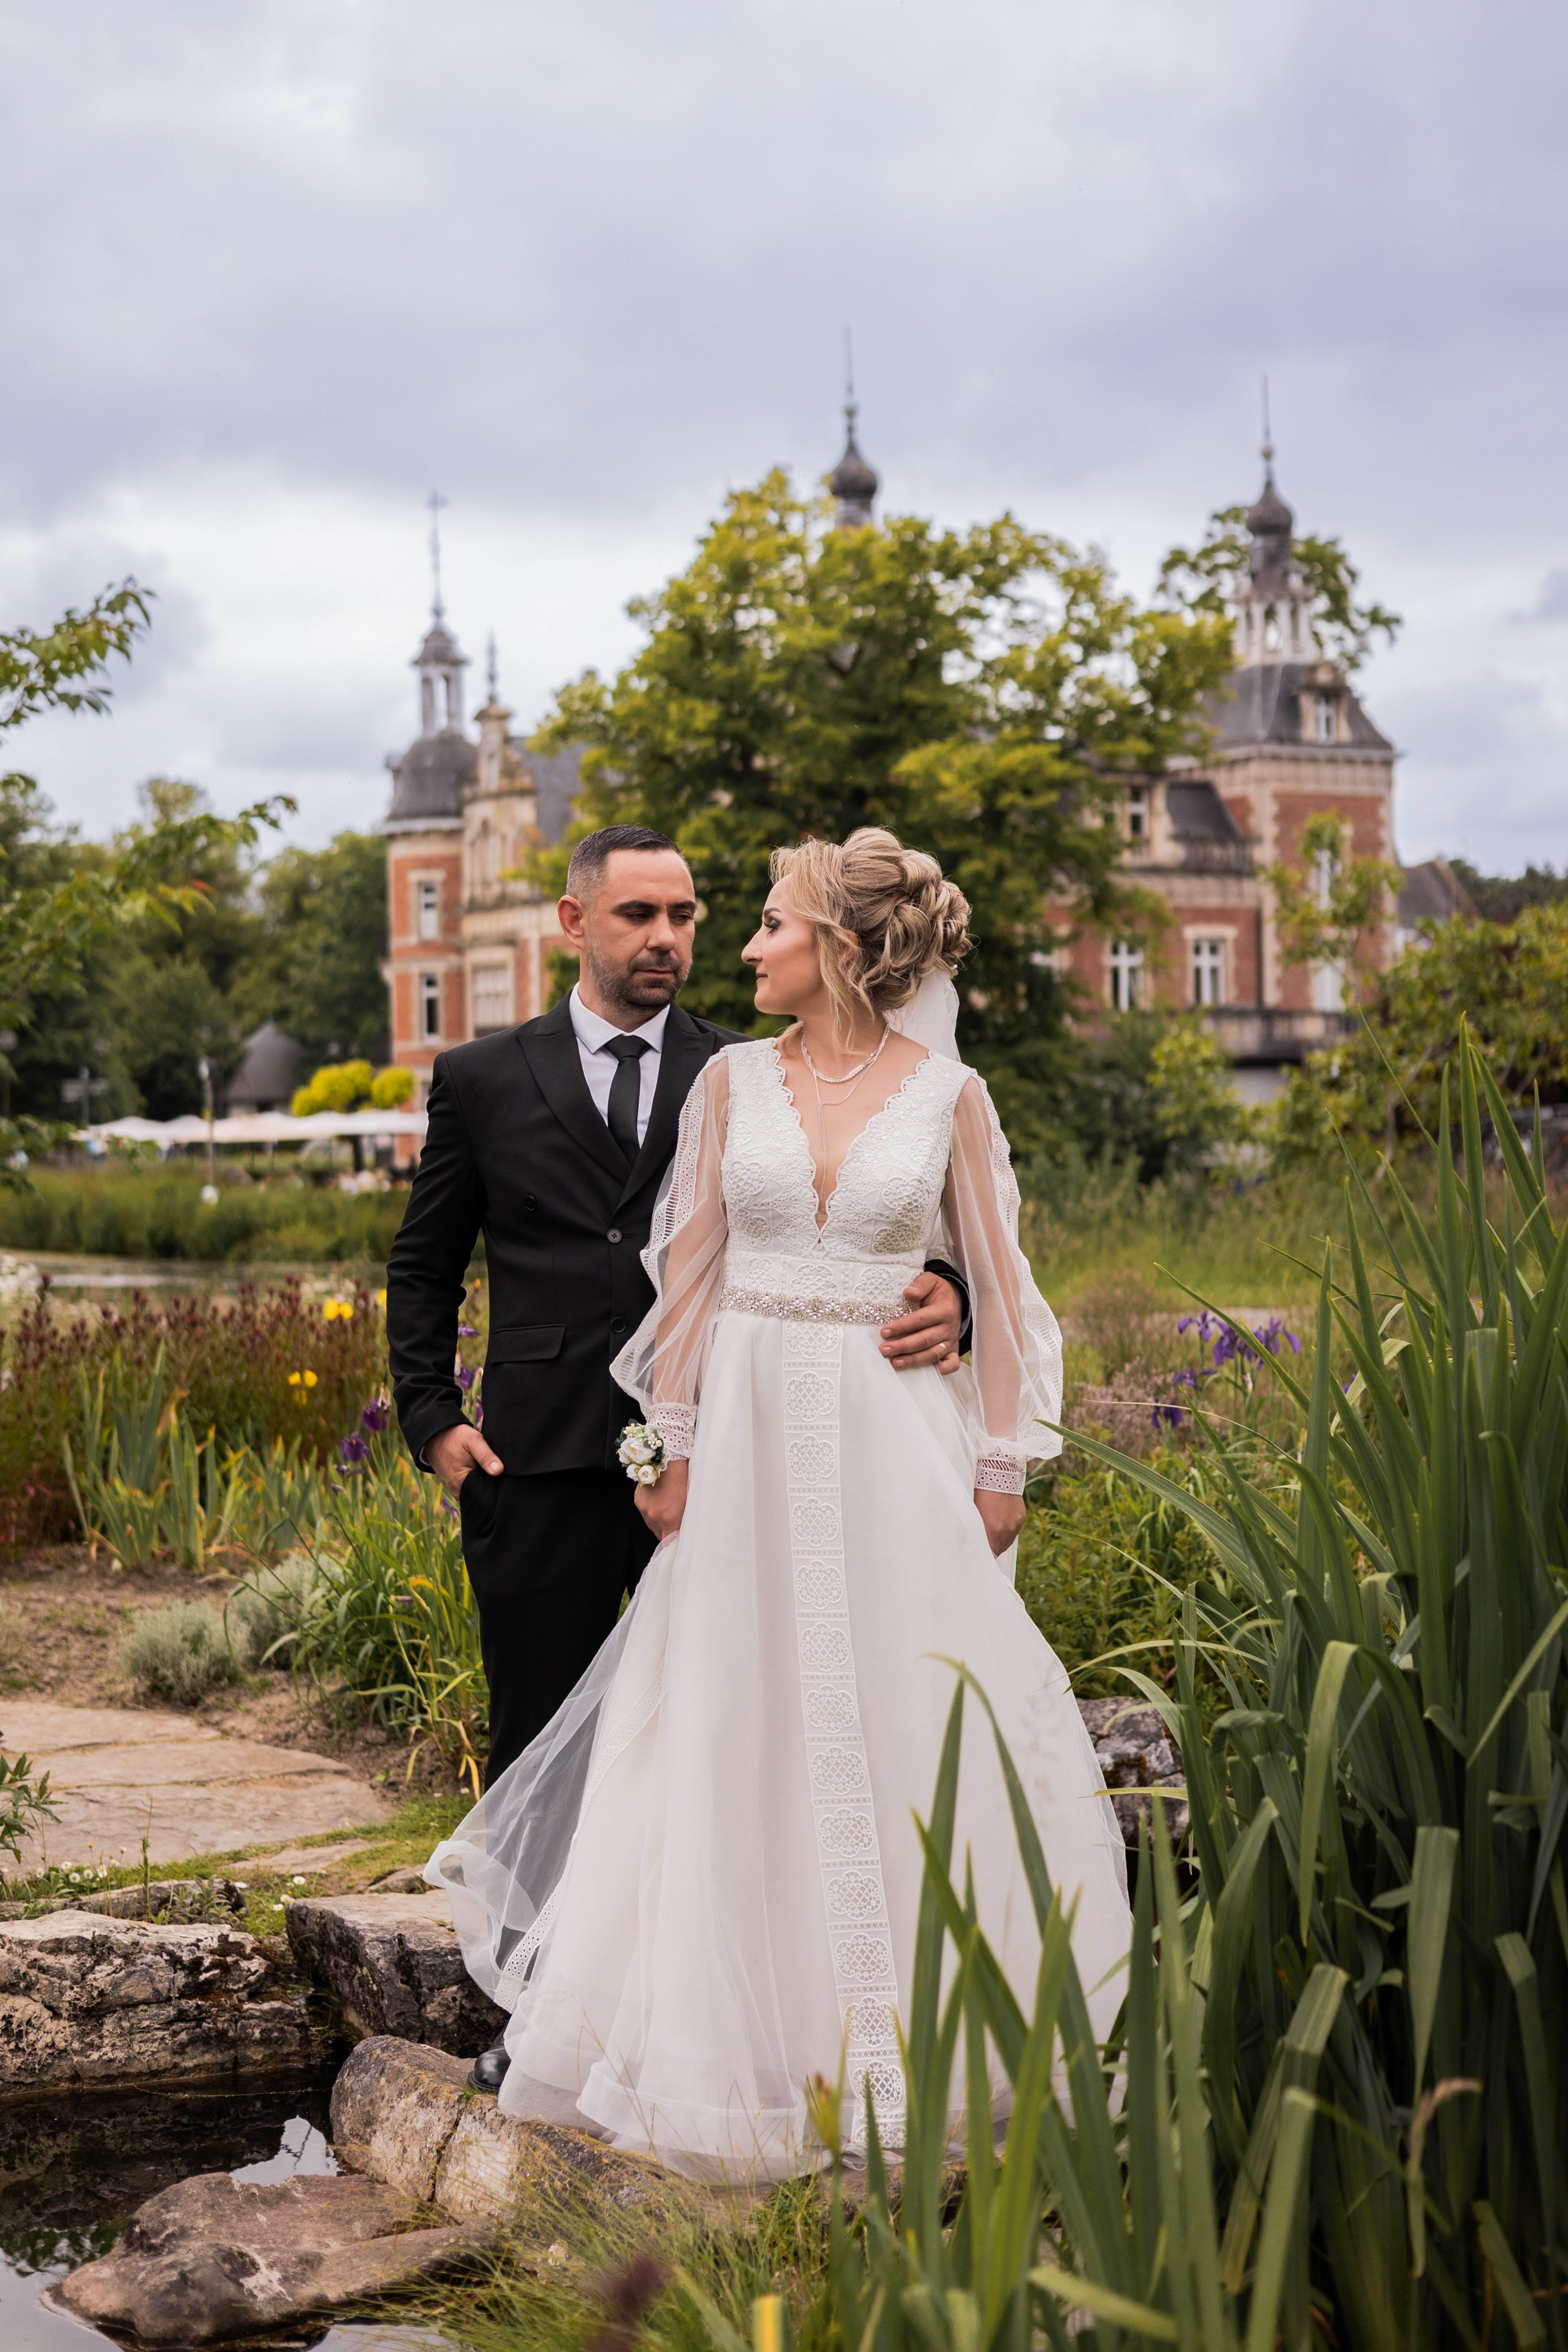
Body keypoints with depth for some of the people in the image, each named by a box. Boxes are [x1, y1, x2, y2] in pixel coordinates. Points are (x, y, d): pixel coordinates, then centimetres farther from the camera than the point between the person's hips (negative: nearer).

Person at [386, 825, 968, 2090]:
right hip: (539, 1466, 0)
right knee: (541, 1745, 8)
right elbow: (422, 1268, 15)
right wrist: (432, 1417, 3)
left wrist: (941, 1296, -21)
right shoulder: (482, 1081, 9)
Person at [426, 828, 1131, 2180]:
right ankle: (765, 2030, 17)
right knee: (748, 1730, 4)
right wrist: (672, 1446, 2)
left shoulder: (948, 1097, -1)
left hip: (899, 1439, -2)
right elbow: (689, 1270, 6)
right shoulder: (733, 1081, 4)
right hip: (752, 1431, 2)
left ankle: (912, 2040, 15)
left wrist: (1005, 1463, -1)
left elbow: (998, 1287, 2)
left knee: (910, 1726, 1)